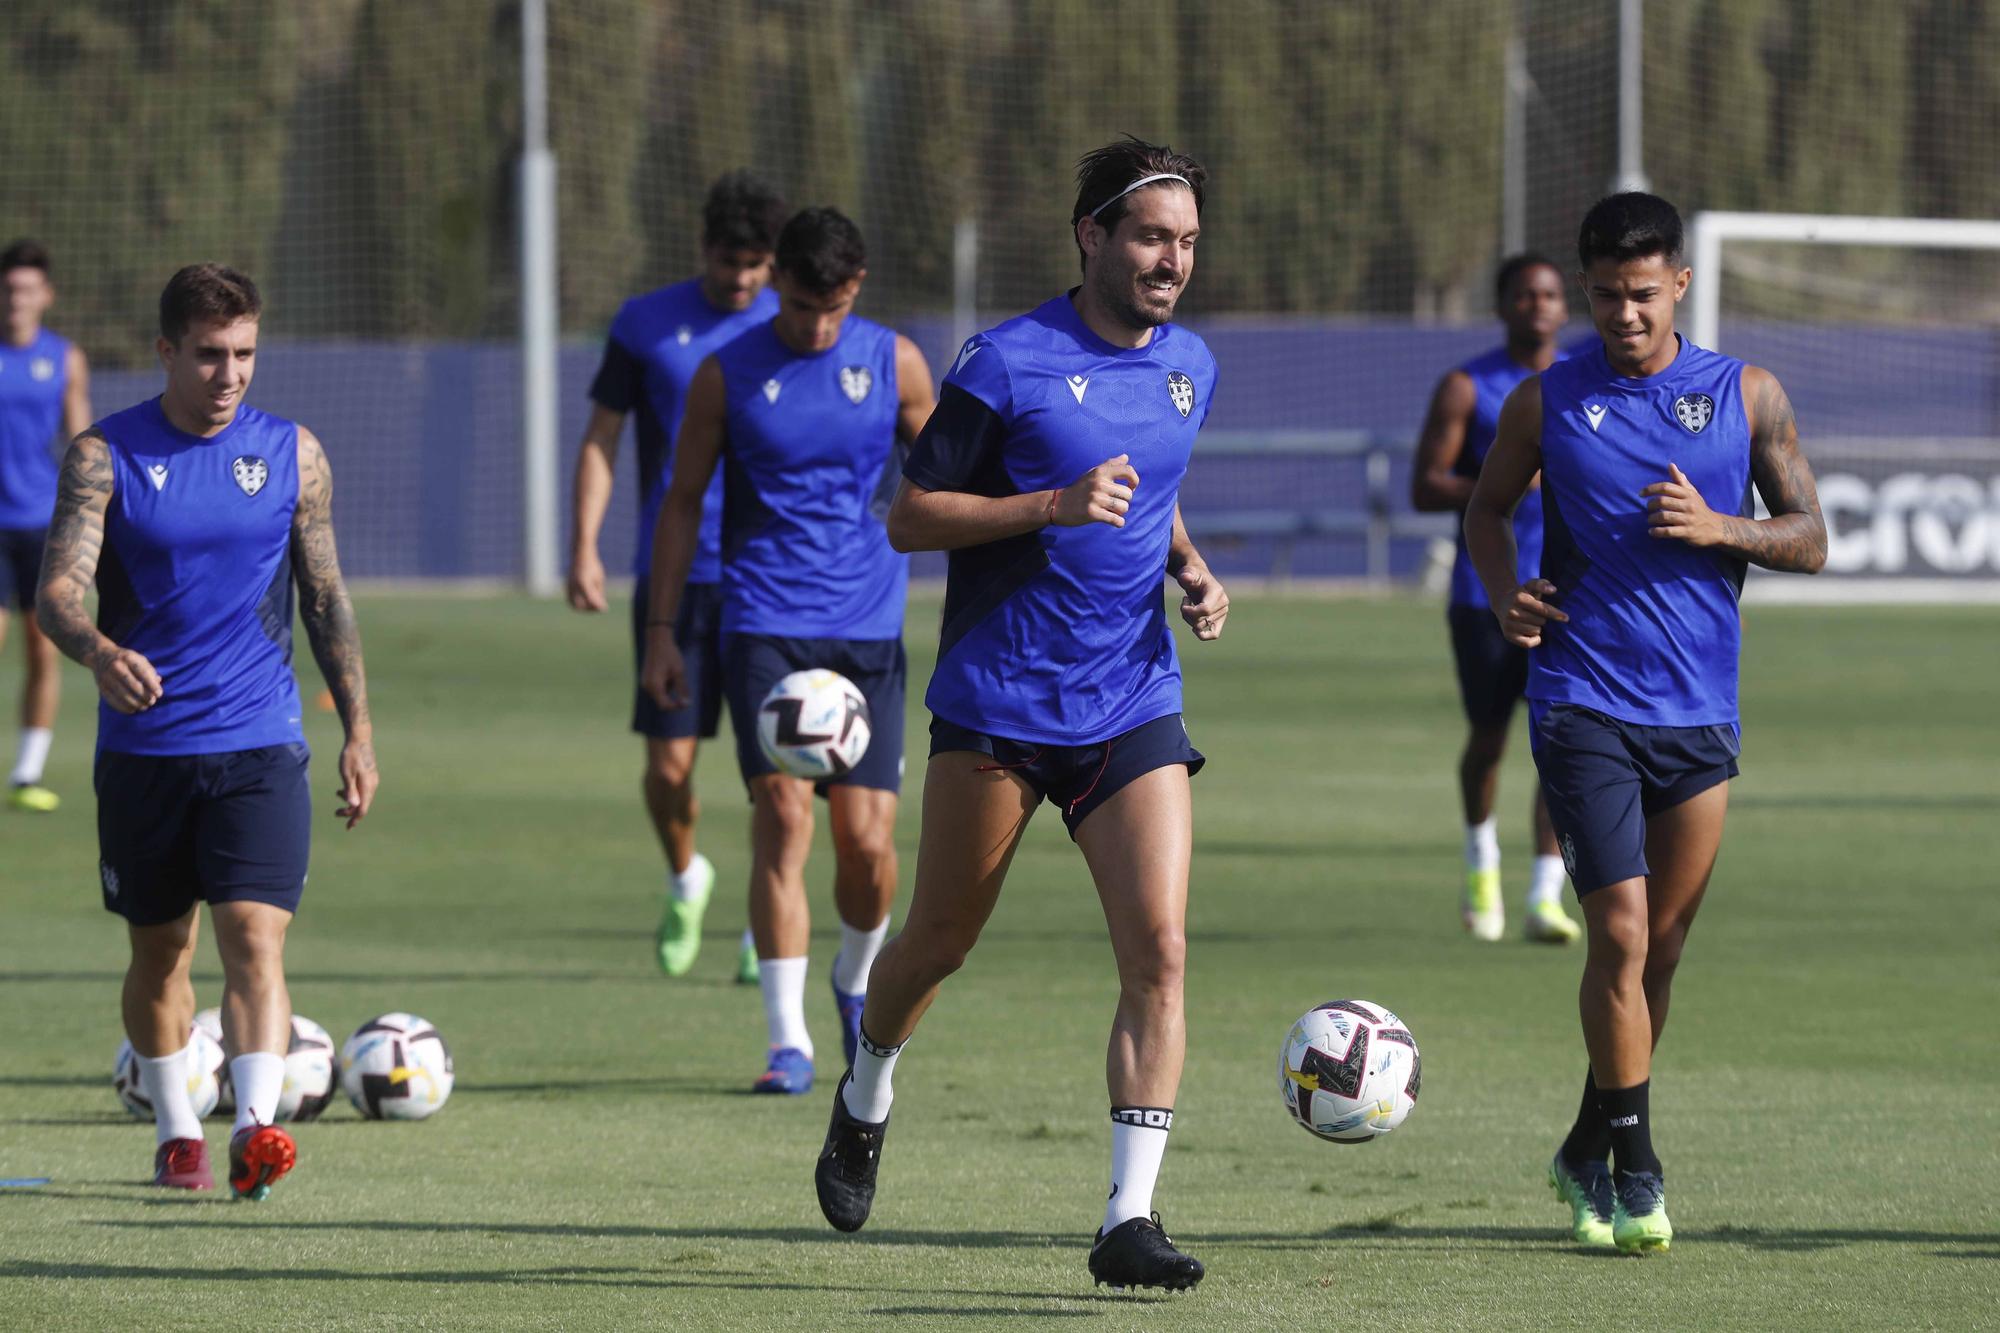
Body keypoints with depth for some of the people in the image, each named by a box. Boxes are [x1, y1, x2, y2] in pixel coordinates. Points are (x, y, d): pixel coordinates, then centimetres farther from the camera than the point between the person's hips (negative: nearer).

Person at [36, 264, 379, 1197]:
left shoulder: (292, 453, 5)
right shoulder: (106, 455, -2)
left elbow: (326, 597, 13)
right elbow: (59, 586, -12)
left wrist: (357, 729, 10)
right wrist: (99, 652, -34)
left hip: (260, 745, 0)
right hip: (142, 745, 0)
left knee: (254, 937, -15)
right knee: (158, 951, 11)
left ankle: (254, 1127, -25)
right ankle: (175, 1131, 27)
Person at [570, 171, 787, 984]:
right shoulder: (645, 325, 4)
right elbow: (601, 439, 8)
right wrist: (584, 547, 0)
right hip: (673, 574, 0)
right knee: (670, 760, -1)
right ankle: (685, 878, 27)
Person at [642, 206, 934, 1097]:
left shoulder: (893, 364, 4)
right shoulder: (727, 374, 0)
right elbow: (683, 499, 6)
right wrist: (661, 631, 3)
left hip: (869, 631, 2)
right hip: (764, 626, -1)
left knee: (866, 839, -3)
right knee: (783, 815, -15)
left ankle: (856, 982, 29)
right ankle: (788, 1041, -13)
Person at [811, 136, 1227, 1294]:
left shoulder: (1189, 367, 9)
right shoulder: (1009, 363, -10)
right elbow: (908, 515, -9)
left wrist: (1191, 570, 6)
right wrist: (1053, 506, -21)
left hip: (1133, 708, 4)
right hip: (997, 704, -4)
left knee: (1160, 950, -12)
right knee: (941, 941, 10)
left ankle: (1130, 1221, -13)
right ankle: (866, 1100, 42)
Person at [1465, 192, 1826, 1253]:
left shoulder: (1748, 397, 5)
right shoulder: (1547, 402, 2)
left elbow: (1808, 540, 7)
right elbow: (1487, 508, 16)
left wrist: (1716, 528, -12)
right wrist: (1503, 590, -3)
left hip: (1699, 712, 3)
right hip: (1581, 702, -3)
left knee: (1660, 948, 10)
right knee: (1621, 929, -14)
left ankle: (1587, 1154, 26)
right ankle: (1634, 1175, -6)